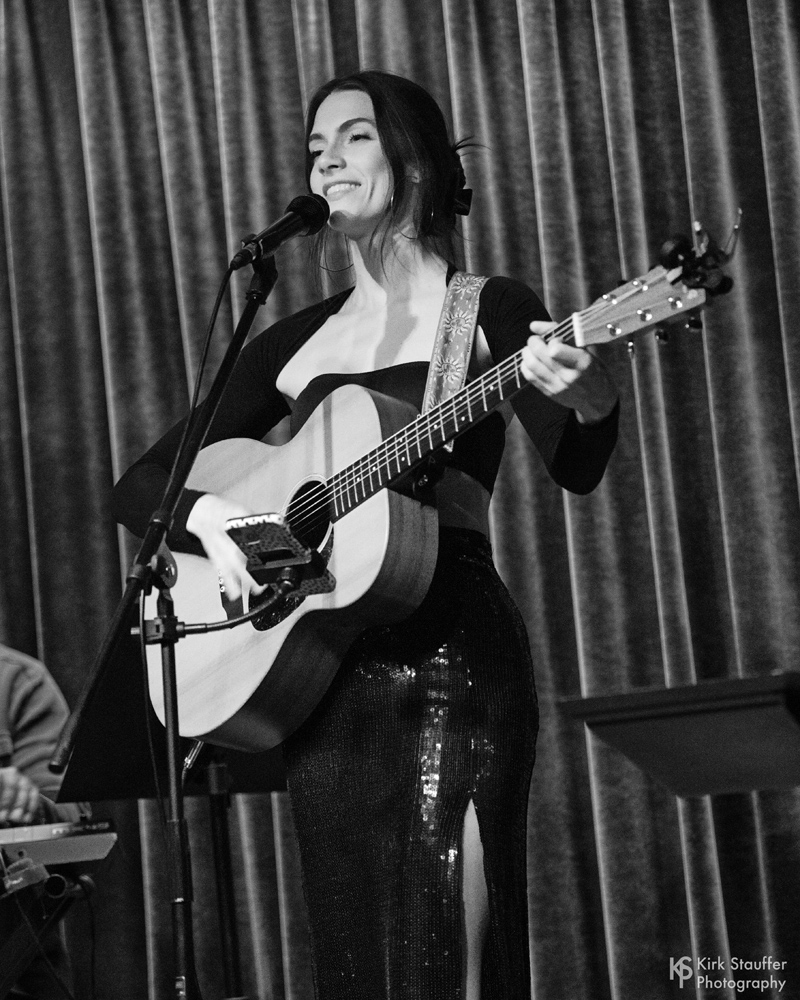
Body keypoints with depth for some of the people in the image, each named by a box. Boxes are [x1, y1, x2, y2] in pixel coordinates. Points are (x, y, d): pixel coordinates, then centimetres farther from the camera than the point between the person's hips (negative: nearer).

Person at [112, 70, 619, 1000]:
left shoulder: (489, 310, 4)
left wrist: (590, 399, -34)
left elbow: (575, 470, -11)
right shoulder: (294, 342, 15)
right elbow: (138, 484, 16)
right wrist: (206, 514, -7)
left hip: (451, 649, -4)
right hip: (311, 662, 4)